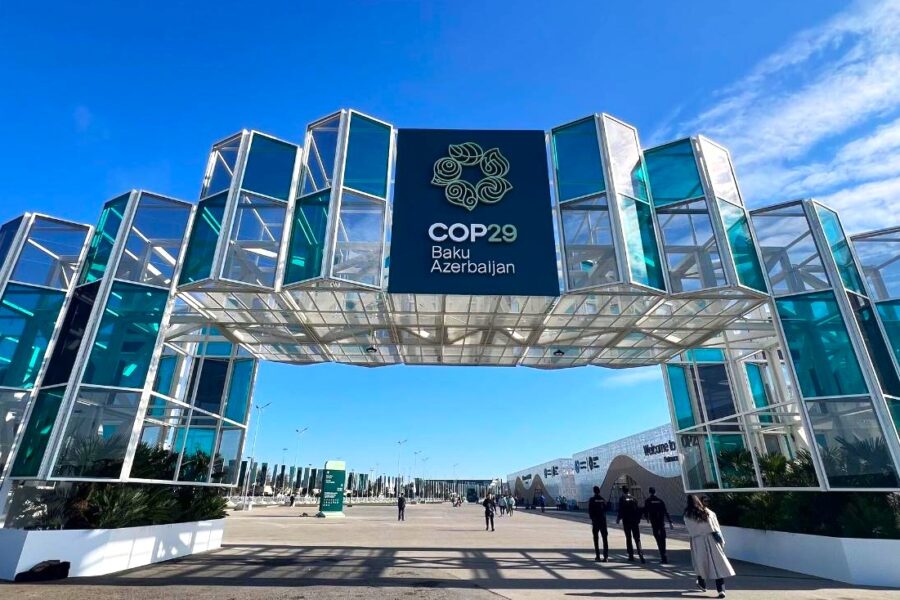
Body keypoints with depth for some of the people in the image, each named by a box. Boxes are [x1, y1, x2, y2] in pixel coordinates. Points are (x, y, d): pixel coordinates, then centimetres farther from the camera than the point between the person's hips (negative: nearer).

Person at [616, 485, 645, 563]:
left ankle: (631, 555, 9)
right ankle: (640, 554, -12)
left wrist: (618, 519, 4)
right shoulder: (634, 499, 3)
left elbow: (621, 511, -9)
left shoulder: (622, 499, -6)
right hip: (635, 521, 2)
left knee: (628, 538, 9)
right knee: (637, 539, 4)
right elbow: (638, 510, 4)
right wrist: (638, 519, 14)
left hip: (626, 522, -2)